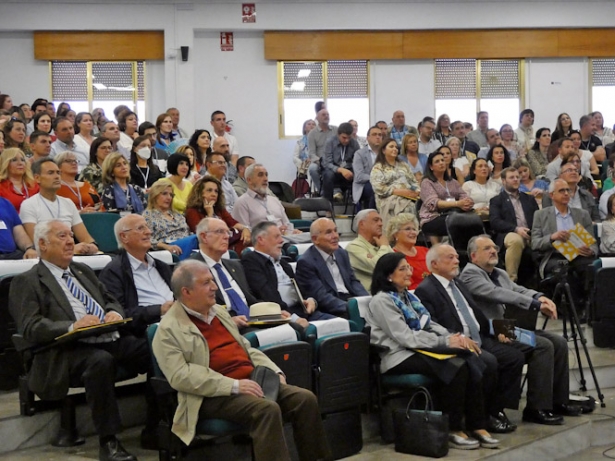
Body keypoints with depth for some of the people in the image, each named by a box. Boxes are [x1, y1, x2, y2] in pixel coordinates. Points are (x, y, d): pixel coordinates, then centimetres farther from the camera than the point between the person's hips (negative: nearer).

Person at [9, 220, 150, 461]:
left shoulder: (83, 270, 26)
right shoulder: (26, 282, 5)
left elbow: (110, 301, 25)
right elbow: (31, 328, -7)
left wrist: (115, 313, 0)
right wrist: (72, 326, -22)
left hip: (112, 340, 6)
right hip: (71, 351, -6)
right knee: (101, 360, -38)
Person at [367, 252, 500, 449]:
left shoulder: (409, 296, 17)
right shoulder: (381, 301, -9)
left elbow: (430, 325, 13)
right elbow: (406, 337, -17)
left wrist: (455, 337, -6)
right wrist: (446, 341, -19)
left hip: (421, 350, 7)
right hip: (400, 357, -7)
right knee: (456, 367, -28)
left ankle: (477, 425, -17)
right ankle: (452, 430, -18)